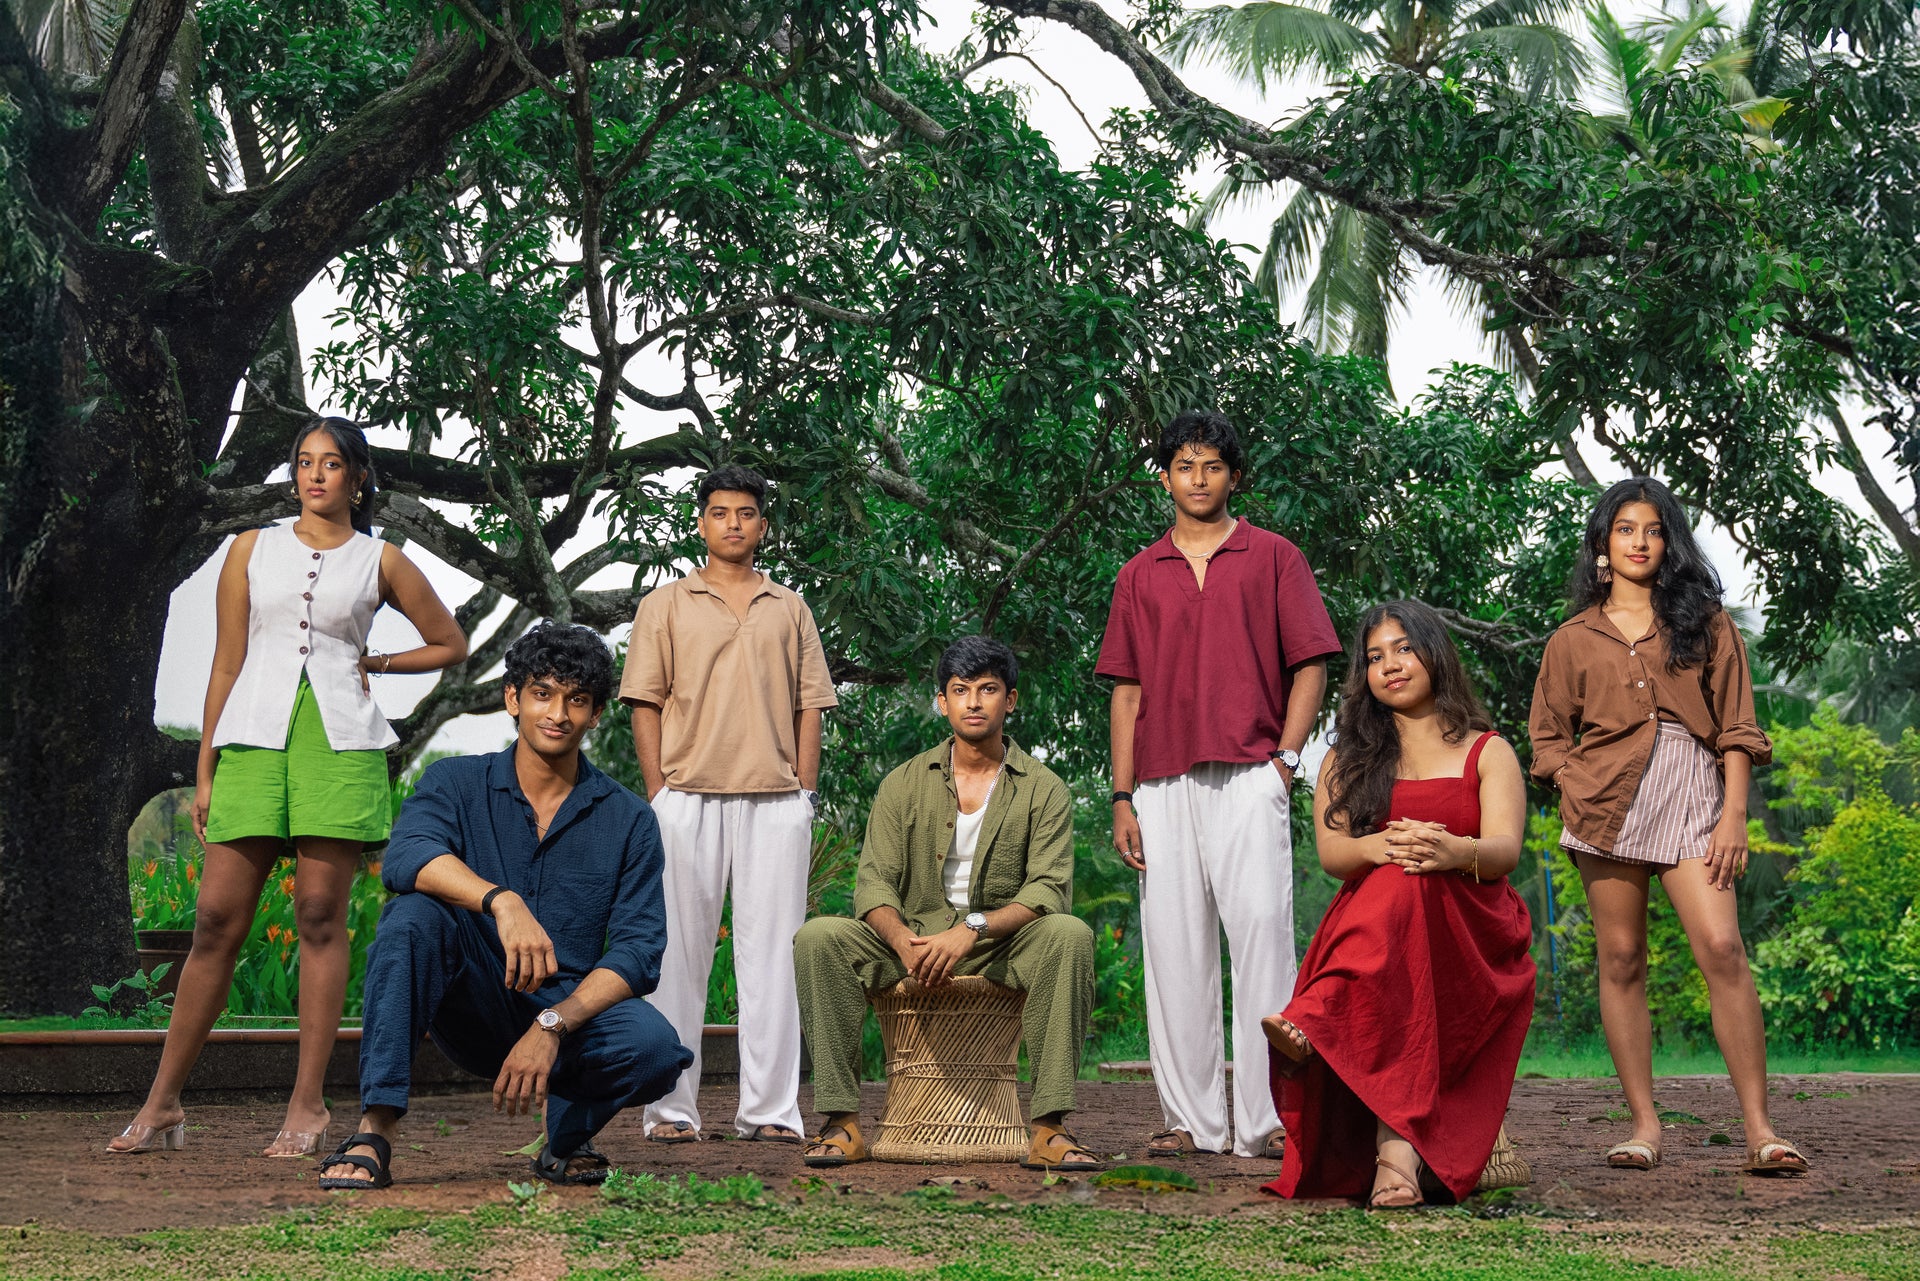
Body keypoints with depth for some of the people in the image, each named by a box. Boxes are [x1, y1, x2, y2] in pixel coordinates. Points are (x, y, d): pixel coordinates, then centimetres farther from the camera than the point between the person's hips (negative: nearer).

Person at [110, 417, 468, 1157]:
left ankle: (307, 1106, 0)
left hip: (340, 742, -1)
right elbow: (226, 664, 11)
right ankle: (162, 1103, 2)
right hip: (255, 737, 1)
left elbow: (450, 644, 21)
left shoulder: (380, 561, 11)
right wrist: (205, 774, 8)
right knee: (217, 919, -3)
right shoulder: (252, 550, 14)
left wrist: (374, 664, 10)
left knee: (321, 918, -4)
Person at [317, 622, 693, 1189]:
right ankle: (375, 1130, -30)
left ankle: (569, 1133, 4)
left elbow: (637, 952, -7)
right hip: (476, 1008, -1)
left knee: (655, 1046, -31)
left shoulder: (629, 820, 2)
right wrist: (502, 901, -40)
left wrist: (552, 1026, -22)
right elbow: (407, 858, -21)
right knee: (414, 914, -29)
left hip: (572, 1013, 1)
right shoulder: (457, 782, 1)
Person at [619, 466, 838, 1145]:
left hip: (776, 801, 2)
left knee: (772, 952, -1)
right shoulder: (664, 607, 11)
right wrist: (658, 794, -3)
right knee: (680, 952, -1)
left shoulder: (790, 610, 17)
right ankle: (672, 1107, 4)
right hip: (689, 798, -1)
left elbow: (808, 707, 15)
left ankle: (770, 1109, 1)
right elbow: (646, 705, 6)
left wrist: (804, 795, 5)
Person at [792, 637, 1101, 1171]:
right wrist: (904, 939, -23)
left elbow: (1048, 890, -8)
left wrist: (970, 929, -24)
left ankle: (1048, 1127, -33)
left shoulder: (1043, 790, 3)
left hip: (1004, 948, -1)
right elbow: (873, 883, 0)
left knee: (1069, 934, -33)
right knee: (818, 938, -25)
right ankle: (842, 1122, -24)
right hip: (913, 942, 1)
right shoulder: (905, 784, 8)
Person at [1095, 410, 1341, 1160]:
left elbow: (1309, 666, 5)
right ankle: (1190, 1117, 7)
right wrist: (1122, 798, 8)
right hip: (1163, 783, 3)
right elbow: (1127, 691, 15)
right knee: (1173, 946, 2)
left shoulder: (1273, 558, 9)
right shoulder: (1140, 576, 17)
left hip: (1248, 778, -3)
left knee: (1262, 929, -12)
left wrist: (1286, 758, -7)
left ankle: (1264, 1118, -10)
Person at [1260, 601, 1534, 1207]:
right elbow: (1331, 852, 3)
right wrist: (1379, 847, -23)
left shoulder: (1487, 752, 16)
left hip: (1473, 942, -1)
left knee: (1404, 888, -37)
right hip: (1365, 936, 1)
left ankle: (1312, 1027, -59)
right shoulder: (1348, 758, 22)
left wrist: (1453, 851, -29)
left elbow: (1506, 851, -3)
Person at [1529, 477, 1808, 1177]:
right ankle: (1644, 1124, 4)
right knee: (1621, 960, -1)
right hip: (1607, 800, 1)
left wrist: (1734, 813, -2)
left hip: (1691, 795, -1)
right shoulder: (1573, 639, 15)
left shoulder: (1705, 621, 13)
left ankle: (1759, 1130, -14)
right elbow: (1549, 734, 19)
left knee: (1722, 949, -15)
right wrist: (1576, 786, 0)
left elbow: (1736, 725, 8)